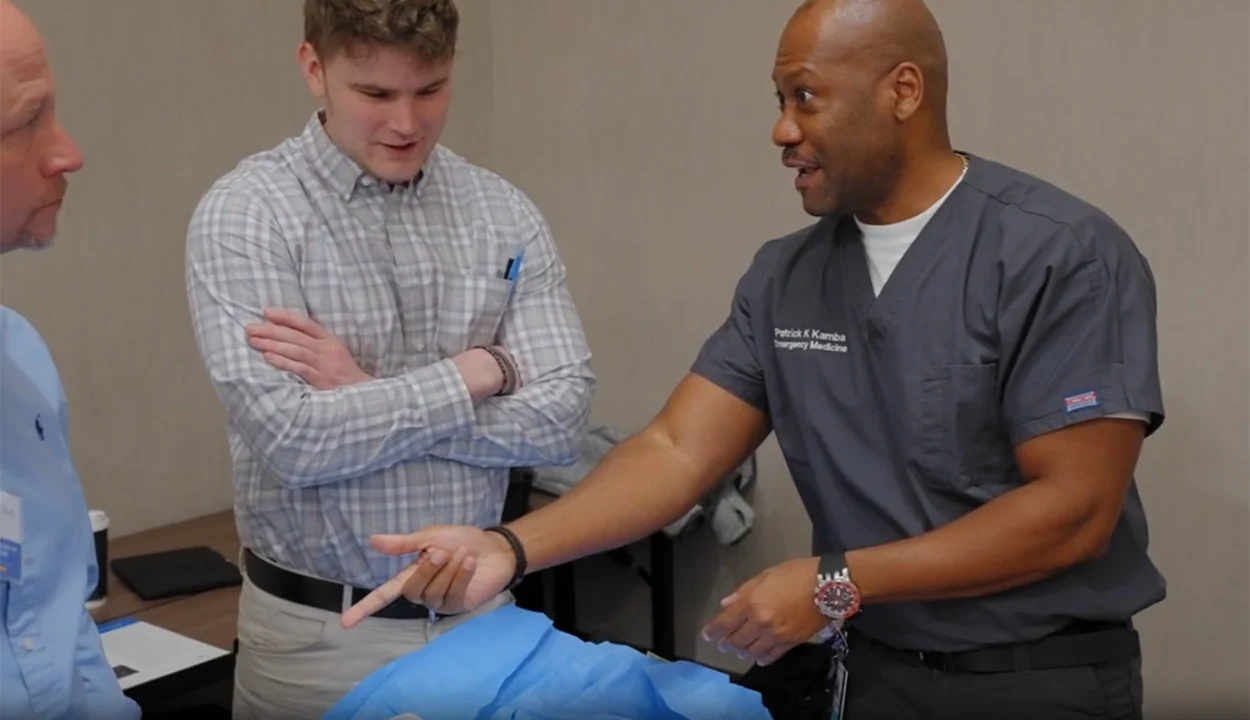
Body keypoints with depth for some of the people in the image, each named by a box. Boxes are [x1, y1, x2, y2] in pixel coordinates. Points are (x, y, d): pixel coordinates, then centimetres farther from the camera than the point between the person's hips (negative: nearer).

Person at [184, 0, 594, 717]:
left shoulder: (505, 212, -1)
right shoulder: (246, 214, -11)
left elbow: (561, 420, -10)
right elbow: (290, 440, -21)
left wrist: (369, 393, -17)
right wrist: (474, 373, -15)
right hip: (320, 630, -3)